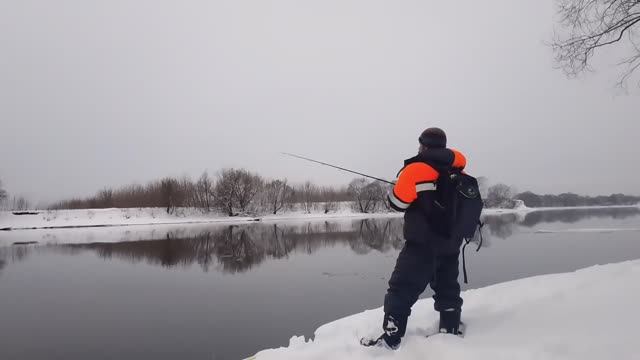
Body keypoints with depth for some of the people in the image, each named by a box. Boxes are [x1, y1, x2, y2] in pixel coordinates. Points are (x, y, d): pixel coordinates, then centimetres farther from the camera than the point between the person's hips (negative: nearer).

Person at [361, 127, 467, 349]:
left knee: (402, 289, -1)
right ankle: (452, 330, 31)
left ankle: (391, 338, 1)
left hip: (423, 244, -6)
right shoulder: (455, 171, 4)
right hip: (450, 245, 7)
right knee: (447, 288, 20)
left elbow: (397, 203, -9)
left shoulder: (415, 169, -14)